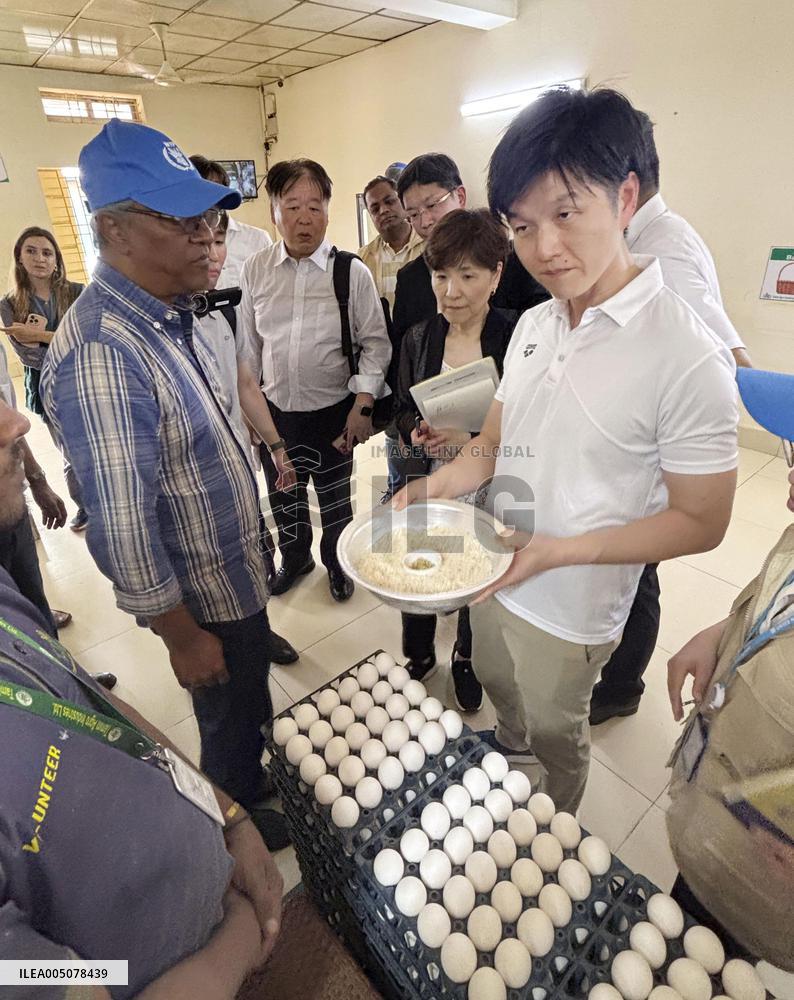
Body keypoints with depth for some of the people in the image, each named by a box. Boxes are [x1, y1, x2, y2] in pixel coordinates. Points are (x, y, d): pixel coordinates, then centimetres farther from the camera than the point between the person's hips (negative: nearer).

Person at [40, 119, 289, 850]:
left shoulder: (169, 316, 1)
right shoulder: (103, 352, -29)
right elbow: (122, 526, -28)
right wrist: (182, 636, -18)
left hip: (236, 570, 8)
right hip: (207, 597, -8)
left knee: (254, 702, 30)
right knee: (230, 719, 19)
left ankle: (265, 777, 59)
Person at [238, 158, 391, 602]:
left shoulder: (352, 272, -8)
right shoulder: (255, 270, 0)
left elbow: (375, 342, -7)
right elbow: (249, 344, 6)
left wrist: (363, 405, -14)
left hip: (334, 410, -2)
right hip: (275, 410, 3)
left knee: (335, 496, 16)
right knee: (283, 495, 19)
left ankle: (337, 562, 44)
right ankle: (295, 558, 47)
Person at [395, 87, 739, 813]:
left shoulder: (687, 357, -24)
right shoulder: (533, 325, -2)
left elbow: (701, 523, -18)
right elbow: (495, 443, 4)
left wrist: (558, 550, -28)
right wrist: (431, 490, -14)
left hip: (571, 608, -5)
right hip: (493, 574, 6)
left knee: (555, 734, 21)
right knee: (500, 690, 30)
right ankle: (506, 756, 63)